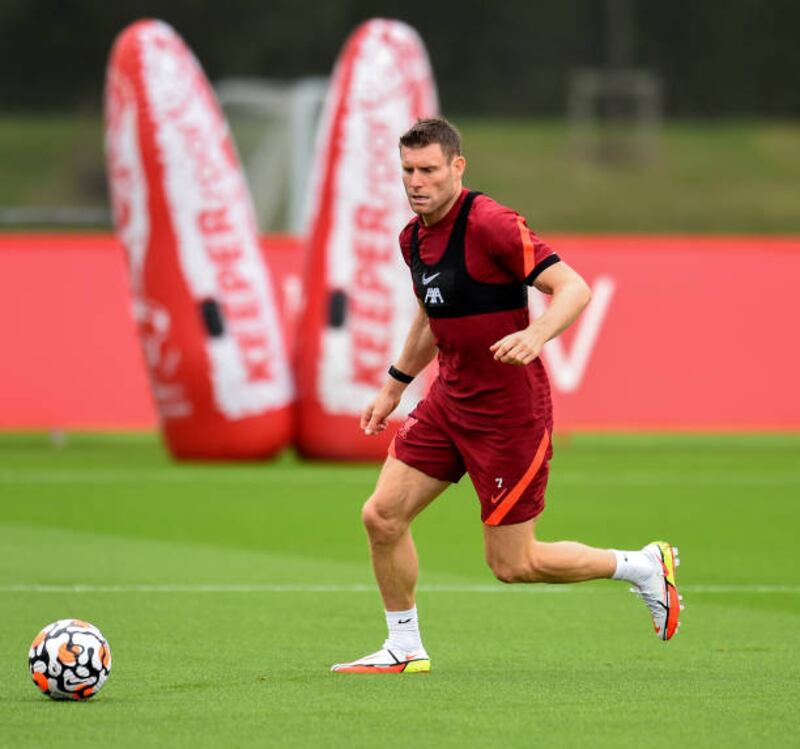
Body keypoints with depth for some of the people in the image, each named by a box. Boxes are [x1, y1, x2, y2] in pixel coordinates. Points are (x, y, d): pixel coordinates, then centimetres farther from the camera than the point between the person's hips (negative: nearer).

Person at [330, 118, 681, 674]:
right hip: (450, 399, 8)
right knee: (382, 516, 0)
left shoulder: (490, 225, -19)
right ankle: (405, 649, 16)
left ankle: (644, 567, 16)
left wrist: (535, 336, -39)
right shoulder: (414, 237, 7)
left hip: (509, 410, -8)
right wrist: (394, 387, 30)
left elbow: (573, 287, -21)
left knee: (512, 564, -3)